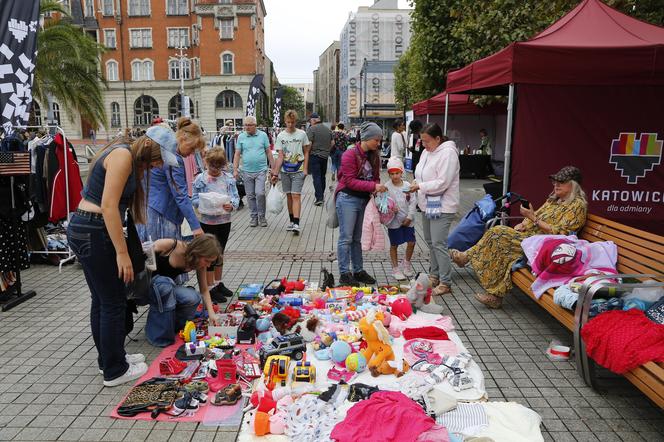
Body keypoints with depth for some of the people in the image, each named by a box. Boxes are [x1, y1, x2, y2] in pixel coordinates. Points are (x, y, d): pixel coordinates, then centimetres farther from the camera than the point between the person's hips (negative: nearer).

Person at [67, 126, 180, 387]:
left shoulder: (133, 162, 15)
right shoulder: (123, 154, -15)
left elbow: (114, 205, 9)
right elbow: (108, 206, -21)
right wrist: (122, 253, -21)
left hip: (84, 230, 10)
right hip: (93, 232, -10)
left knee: (102, 300, 19)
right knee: (114, 303, 1)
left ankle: (109, 358, 34)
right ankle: (115, 371, 14)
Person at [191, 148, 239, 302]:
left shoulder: (229, 178, 2)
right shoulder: (200, 179, -6)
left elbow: (236, 197, 0)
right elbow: (194, 199, -6)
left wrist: (232, 205, -20)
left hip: (225, 221, 4)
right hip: (207, 221, -4)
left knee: (220, 253, 17)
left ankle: (218, 283, 31)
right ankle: (210, 288, 12)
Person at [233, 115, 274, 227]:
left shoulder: (263, 135, 2)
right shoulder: (241, 137, 4)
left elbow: (268, 152, 5)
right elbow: (237, 154, 5)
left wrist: (273, 168, 2)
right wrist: (235, 170, -2)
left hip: (261, 170, -2)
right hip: (247, 171, 2)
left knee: (260, 193, -11)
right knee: (250, 196, 7)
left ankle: (262, 216, 7)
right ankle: (253, 216, 20)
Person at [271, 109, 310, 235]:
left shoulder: (302, 134, 0)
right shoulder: (280, 136, 2)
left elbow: (306, 152, 5)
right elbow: (280, 156, 0)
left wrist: (305, 169, -3)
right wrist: (275, 173, -7)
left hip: (298, 171, -2)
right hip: (285, 171, 2)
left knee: (296, 196, -10)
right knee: (289, 196, 10)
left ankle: (296, 224, -14)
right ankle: (292, 221, 22)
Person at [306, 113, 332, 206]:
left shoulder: (311, 129, -10)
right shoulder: (328, 129, 10)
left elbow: (309, 143, -17)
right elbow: (332, 143, 13)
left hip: (314, 156, -6)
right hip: (325, 156, 6)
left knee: (316, 177, -5)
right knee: (322, 176, 16)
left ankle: (319, 198, -11)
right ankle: (322, 195, 24)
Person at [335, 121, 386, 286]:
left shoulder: (374, 156, 9)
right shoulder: (350, 154, -13)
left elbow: (375, 177, 15)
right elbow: (350, 181, -18)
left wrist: (378, 188, -6)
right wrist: (373, 186, -24)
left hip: (364, 199, 7)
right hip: (348, 199, -7)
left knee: (358, 238, 14)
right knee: (346, 238, -2)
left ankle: (358, 271, 23)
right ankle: (344, 274, 5)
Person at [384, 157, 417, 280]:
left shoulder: (407, 185, 0)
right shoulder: (387, 187, -8)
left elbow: (413, 202, 0)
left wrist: (409, 217, -6)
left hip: (407, 220, 3)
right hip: (394, 221, -3)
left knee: (411, 242, 3)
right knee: (394, 245, 7)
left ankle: (406, 263, 29)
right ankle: (395, 268, 22)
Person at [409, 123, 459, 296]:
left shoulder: (448, 153, -17)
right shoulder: (426, 152, 10)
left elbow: (442, 183, -23)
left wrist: (420, 186, -20)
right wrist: (415, 184, 1)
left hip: (441, 206, -9)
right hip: (427, 204, 9)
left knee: (438, 243, -9)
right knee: (430, 242, 16)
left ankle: (445, 283, 1)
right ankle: (434, 275, 30)